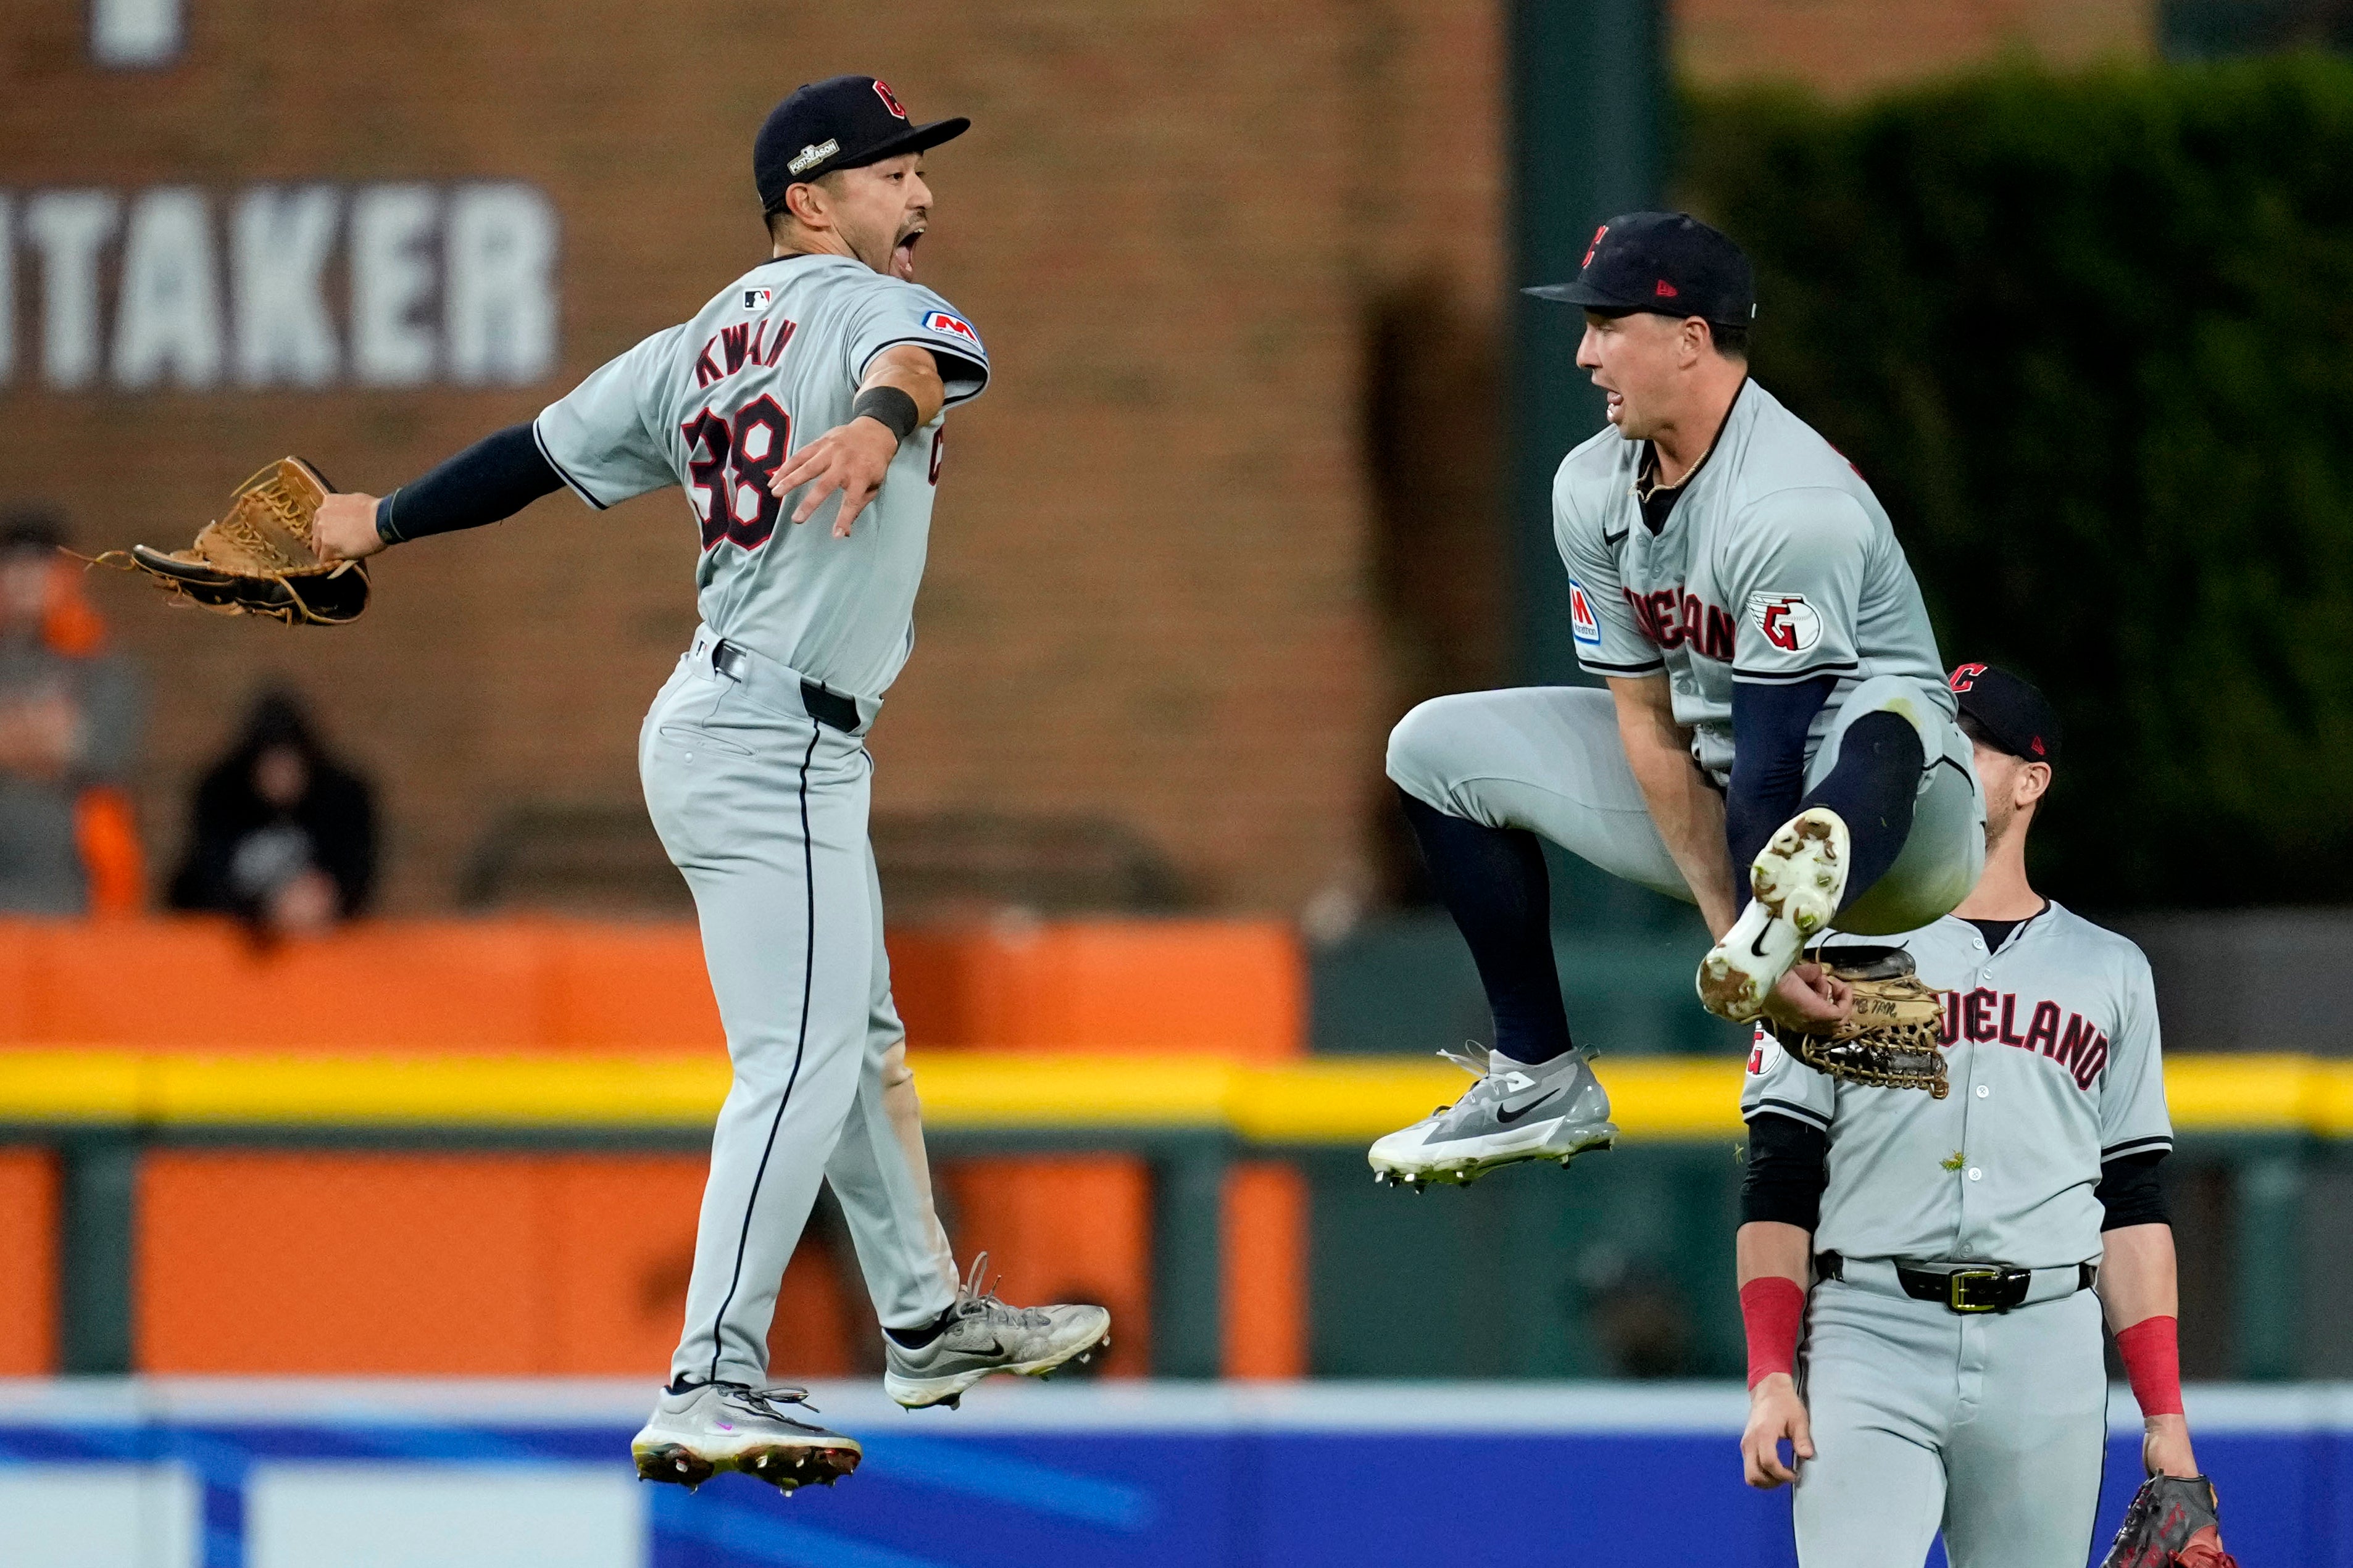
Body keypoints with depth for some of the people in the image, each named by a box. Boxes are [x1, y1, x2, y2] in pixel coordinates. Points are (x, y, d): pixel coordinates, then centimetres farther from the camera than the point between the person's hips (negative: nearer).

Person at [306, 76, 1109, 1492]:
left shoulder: (705, 345, 14)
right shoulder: (862, 306, -11)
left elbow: (546, 446, 19)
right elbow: (929, 352, -35)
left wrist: (387, 522, 30)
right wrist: (885, 419, -57)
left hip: (733, 722, 10)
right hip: (772, 748, -10)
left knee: (861, 1042, 24)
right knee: (800, 1064, -18)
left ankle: (928, 1324, 40)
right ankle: (712, 1394, -28)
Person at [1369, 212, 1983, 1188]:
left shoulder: (1790, 505, -27)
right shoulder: (1596, 489, -3)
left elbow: (1773, 755, -28)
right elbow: (1648, 722, -6)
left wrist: (1762, 945, -30)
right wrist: (1727, 928, -16)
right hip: (1712, 789, 8)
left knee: (1877, 723, -41)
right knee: (1439, 748, 6)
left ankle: (1804, 890, -71)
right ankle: (1538, 1081, 3)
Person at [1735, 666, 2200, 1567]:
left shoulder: (2109, 974, 16)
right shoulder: (1838, 951, 10)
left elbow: (2132, 1205, 14)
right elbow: (1778, 1186, 5)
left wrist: (2164, 1413, 5)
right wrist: (1770, 1379, -7)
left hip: (2048, 1357, 2)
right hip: (1871, 1339, -2)